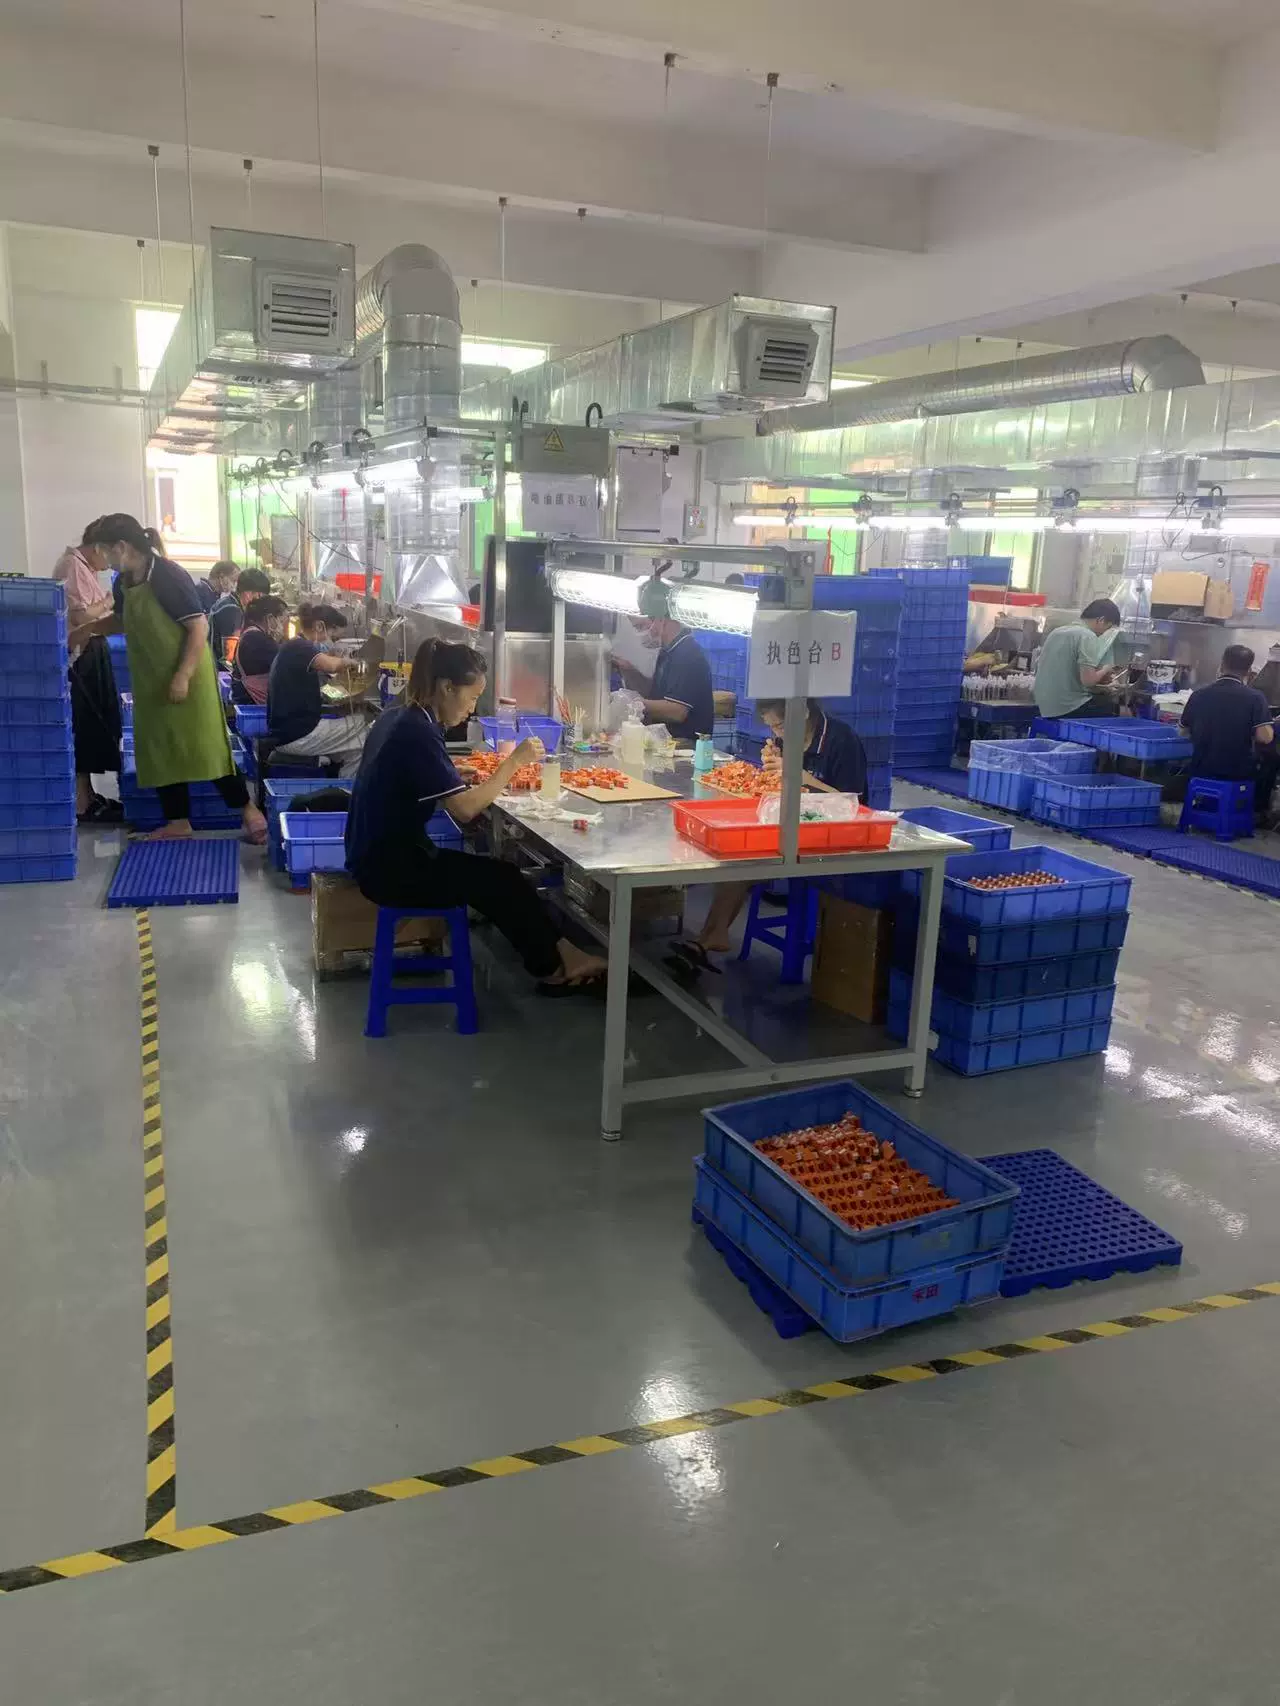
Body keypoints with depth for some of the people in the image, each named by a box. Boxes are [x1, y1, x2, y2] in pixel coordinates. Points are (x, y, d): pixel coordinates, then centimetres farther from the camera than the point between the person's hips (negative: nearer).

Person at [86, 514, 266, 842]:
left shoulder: (169, 576, -17)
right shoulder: (124, 582, 7)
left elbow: (199, 627, -19)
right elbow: (119, 621, 26)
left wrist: (182, 677, -23)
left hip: (186, 677, -8)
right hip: (151, 681, 8)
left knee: (205, 747, -7)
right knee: (158, 750, 8)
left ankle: (248, 810, 4)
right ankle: (178, 821, 15)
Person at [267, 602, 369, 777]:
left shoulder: (291, 648, 18)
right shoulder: (299, 647, -15)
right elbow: (332, 666, -33)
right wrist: (346, 661, -12)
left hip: (286, 730, 10)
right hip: (297, 736, -10)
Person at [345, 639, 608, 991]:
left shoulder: (400, 718, 6)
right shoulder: (417, 732, -23)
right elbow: (465, 809, -27)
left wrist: (473, 781, 0)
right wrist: (514, 761, -19)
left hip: (386, 855, 9)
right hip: (391, 868, -9)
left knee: (493, 873, 7)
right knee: (503, 879, -2)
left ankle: (553, 956, 11)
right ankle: (554, 967, 14)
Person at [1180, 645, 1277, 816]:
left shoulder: (1199, 695, -5)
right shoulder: (1255, 698, -14)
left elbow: (1184, 731, 6)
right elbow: (1265, 737, -21)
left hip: (1202, 771, 3)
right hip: (1239, 773, -3)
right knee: (1270, 756, 28)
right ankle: (1258, 809, 35)